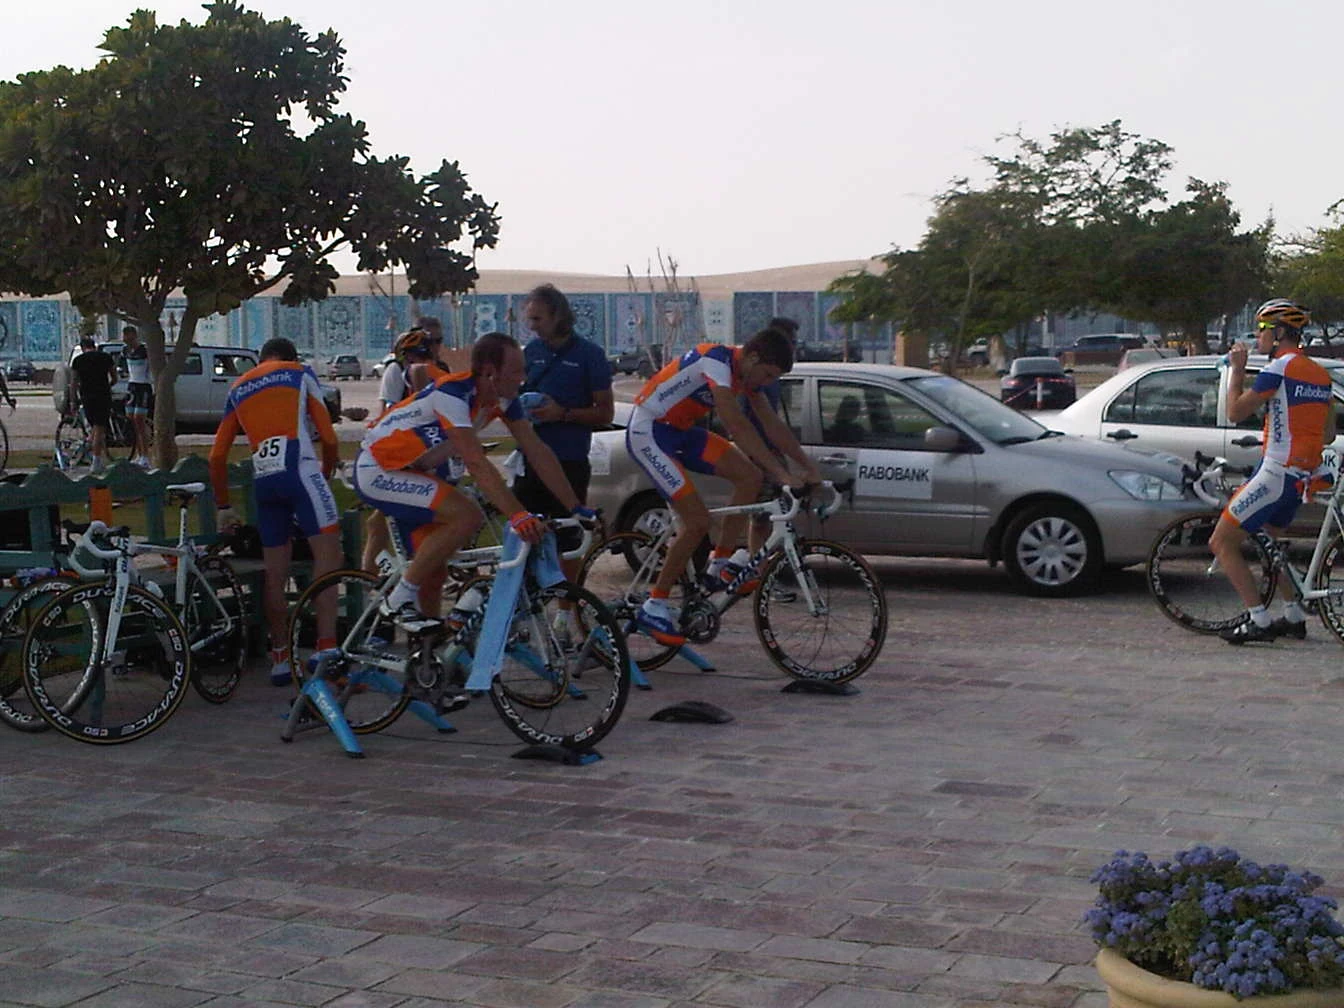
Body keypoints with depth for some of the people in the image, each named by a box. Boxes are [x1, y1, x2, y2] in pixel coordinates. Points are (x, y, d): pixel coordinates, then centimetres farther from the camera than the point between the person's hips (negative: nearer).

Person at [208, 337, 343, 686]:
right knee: (327, 553, -5)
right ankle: (326, 649, -16)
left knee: (275, 571, 10)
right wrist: (327, 471, 26)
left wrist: (223, 507, 30)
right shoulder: (300, 373, 15)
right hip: (299, 470, -5)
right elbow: (328, 437, 8)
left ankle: (280, 658, 14)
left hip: (262, 480, 5)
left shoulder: (238, 389, 26)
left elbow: (217, 456, 22)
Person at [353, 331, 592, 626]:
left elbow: (538, 452, -4)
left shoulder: (503, 398, -5)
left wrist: (577, 509, -9)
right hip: (378, 472, -9)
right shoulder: (452, 393, -30)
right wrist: (518, 515, -46)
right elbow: (476, 463, -38)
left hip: (413, 474, 9)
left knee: (435, 572, 9)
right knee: (467, 516, -26)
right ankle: (402, 598, -14)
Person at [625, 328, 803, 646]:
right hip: (647, 433, -9)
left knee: (750, 476, -5)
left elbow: (772, 424, 8)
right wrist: (782, 475, -36)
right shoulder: (716, 360, -26)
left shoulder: (746, 369, 2)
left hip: (680, 431, 9)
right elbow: (738, 426, -34)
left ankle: (719, 565, 5)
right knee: (697, 521, -16)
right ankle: (654, 607, -3)